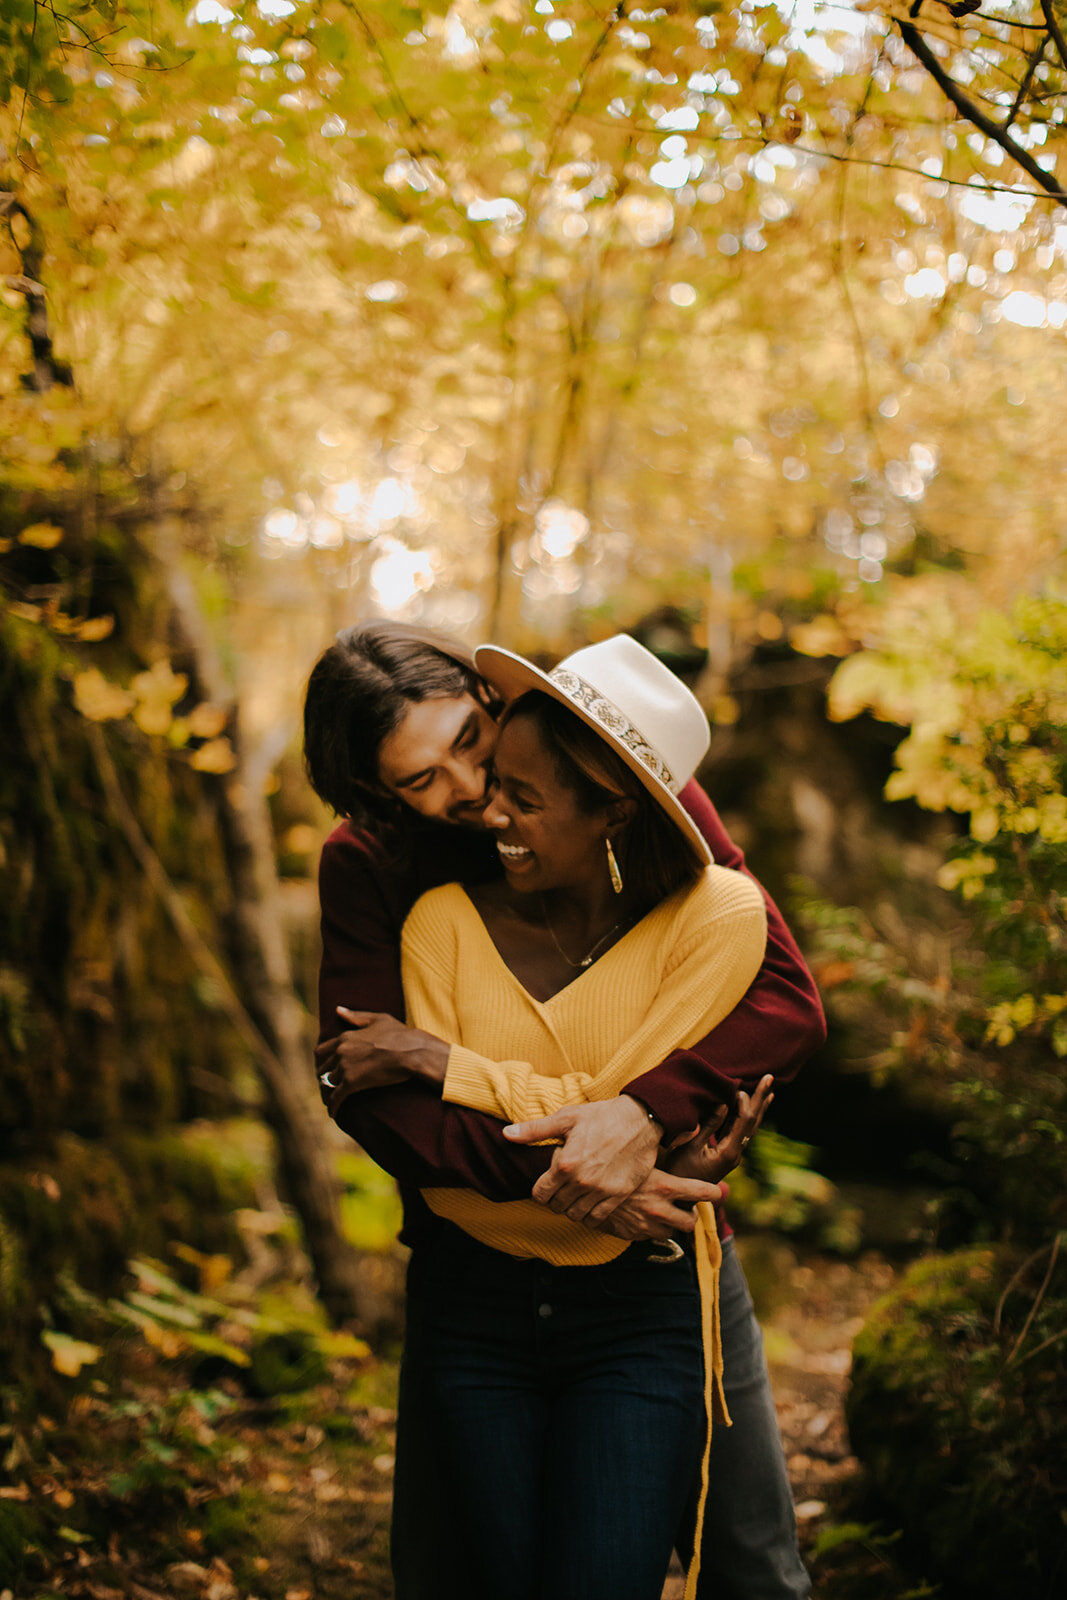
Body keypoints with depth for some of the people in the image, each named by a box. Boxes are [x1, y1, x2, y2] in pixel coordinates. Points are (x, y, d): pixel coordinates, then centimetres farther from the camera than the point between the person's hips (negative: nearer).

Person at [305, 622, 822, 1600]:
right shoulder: (367, 867, -11)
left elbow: (789, 1001, -19)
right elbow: (364, 1092, -20)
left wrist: (643, 1110, -36)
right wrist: (548, 1175, -33)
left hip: (667, 1235, 0)